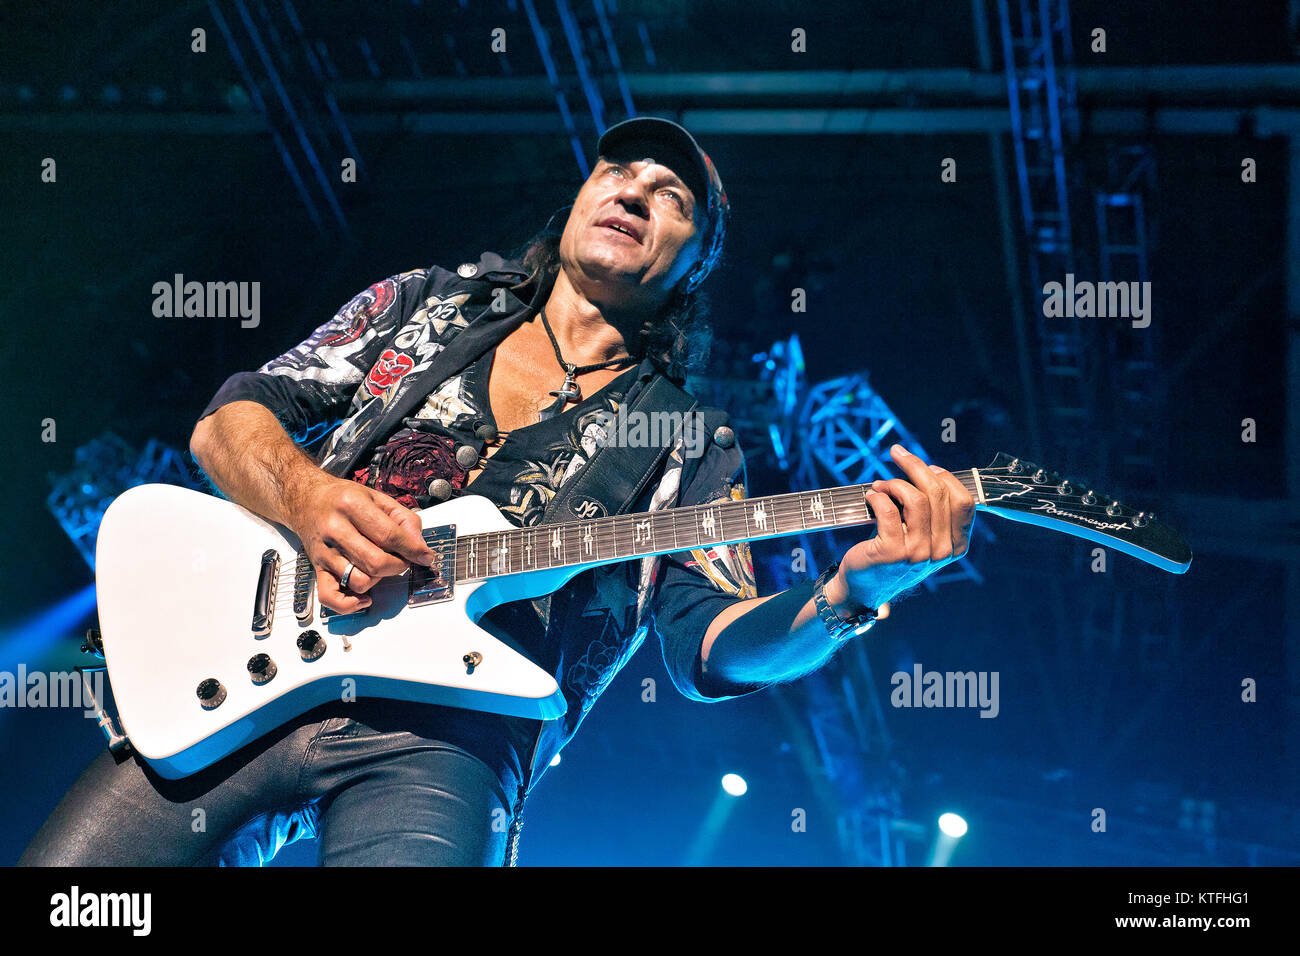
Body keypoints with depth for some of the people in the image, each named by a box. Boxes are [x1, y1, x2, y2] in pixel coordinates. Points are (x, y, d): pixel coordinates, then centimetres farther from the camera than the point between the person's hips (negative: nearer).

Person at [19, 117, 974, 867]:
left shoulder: (688, 449, 17)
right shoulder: (426, 306, 22)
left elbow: (715, 650, 4)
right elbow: (228, 420, 16)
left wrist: (850, 593, -16)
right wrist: (307, 500, -7)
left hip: (445, 737, -1)